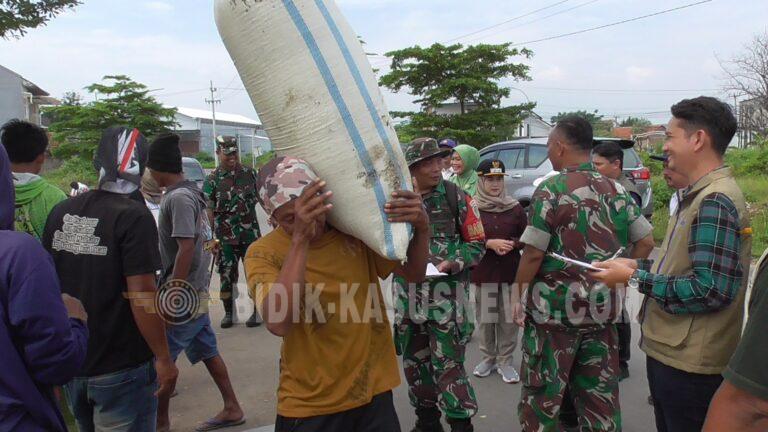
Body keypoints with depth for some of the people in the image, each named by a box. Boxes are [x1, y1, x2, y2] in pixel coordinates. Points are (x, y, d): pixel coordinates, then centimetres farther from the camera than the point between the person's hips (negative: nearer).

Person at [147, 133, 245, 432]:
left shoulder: (178, 198, -18)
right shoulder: (192, 191, 10)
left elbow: (186, 247, -23)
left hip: (182, 294, -9)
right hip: (197, 291, 9)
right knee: (207, 351, 17)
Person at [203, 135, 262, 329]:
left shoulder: (250, 173, 6)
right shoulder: (212, 180, 0)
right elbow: (208, 211, -1)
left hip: (250, 234, 1)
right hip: (225, 238, -1)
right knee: (226, 276, 7)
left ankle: (257, 311, 17)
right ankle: (229, 313, 23)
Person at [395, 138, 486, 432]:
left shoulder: (457, 198, -4)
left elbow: (477, 244, -1)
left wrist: (453, 263, -17)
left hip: (447, 292, -4)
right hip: (408, 292, 4)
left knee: (448, 363, -3)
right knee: (414, 360, 15)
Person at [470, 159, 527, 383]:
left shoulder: (515, 208, 4)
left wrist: (512, 244, -12)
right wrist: (490, 243, -18)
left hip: (511, 272, 1)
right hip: (483, 272, -1)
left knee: (509, 318, 4)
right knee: (485, 318, 8)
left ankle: (505, 361, 18)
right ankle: (488, 358, 25)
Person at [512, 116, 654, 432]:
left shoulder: (551, 190, -13)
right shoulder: (615, 190, 4)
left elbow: (534, 253, -16)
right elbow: (646, 240, 6)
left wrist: (519, 291, -3)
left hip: (555, 306, -5)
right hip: (603, 305, 6)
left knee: (542, 394, 9)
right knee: (600, 392, 16)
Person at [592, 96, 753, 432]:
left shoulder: (715, 202, -22)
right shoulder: (700, 195, 12)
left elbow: (711, 290, -28)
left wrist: (635, 278, -20)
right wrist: (639, 266, 4)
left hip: (688, 363, -10)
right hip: (672, 351, 10)